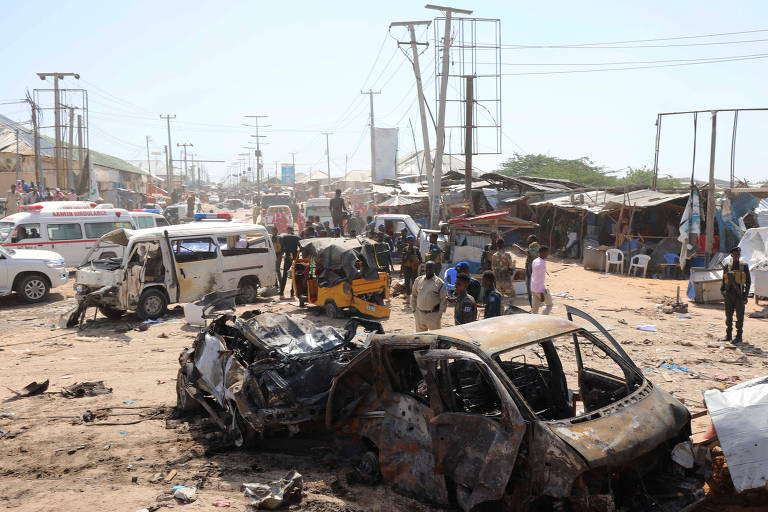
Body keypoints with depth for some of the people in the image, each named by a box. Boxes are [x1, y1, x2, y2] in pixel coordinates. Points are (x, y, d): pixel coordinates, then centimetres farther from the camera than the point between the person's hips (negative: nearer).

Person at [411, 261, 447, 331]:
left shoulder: (439, 283, -4)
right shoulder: (418, 280, 6)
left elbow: (443, 300, -1)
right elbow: (413, 295, 16)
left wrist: (440, 314, -5)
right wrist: (414, 309, 11)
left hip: (433, 315, -4)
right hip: (419, 314, 4)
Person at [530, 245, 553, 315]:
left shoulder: (534, 261, 9)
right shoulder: (542, 264, -20)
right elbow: (541, 280, -22)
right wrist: (542, 294, -21)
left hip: (533, 289, 8)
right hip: (540, 289, -8)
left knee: (535, 308, 9)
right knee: (549, 304, 12)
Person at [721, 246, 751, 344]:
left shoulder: (744, 266, -1)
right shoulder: (727, 266, 6)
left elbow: (748, 281, 0)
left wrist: (745, 295, -7)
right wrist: (722, 291, 1)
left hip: (739, 294, -3)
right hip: (729, 293, 3)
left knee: (739, 316, 1)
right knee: (728, 315, 8)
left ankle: (739, 336, 7)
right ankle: (728, 335, 16)